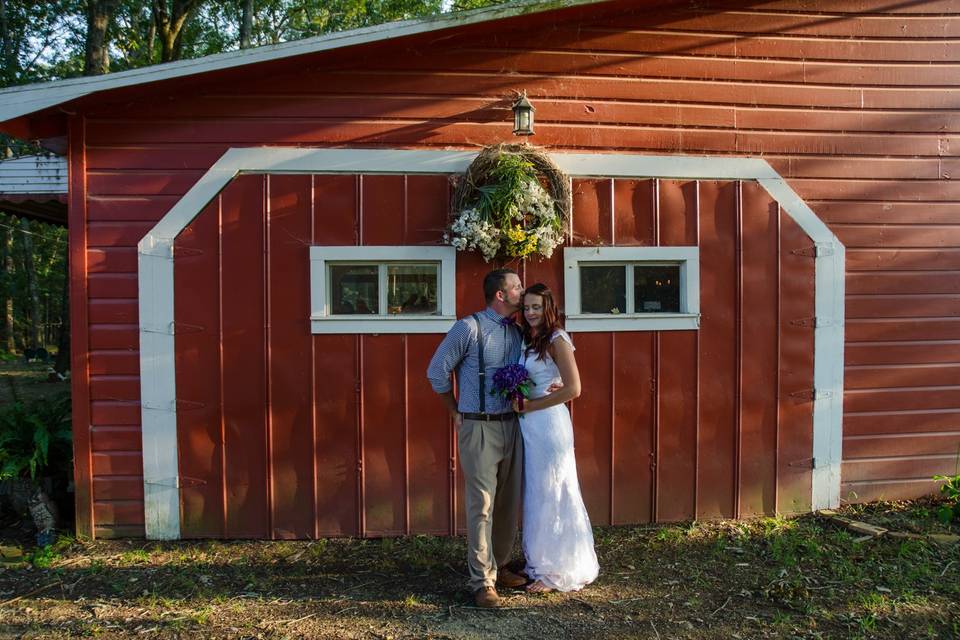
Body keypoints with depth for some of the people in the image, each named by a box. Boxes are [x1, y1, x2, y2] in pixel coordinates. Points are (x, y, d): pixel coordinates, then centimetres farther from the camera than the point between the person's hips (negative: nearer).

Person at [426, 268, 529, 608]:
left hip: (511, 425, 6)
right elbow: (437, 371, -2)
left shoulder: (517, 332, 7)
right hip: (479, 428, -6)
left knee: (509, 502, 13)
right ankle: (483, 581, 6)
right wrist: (456, 413, 3)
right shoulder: (469, 328, -10)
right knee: (482, 505, -4)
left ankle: (500, 566, 29)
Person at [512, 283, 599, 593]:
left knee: (549, 496, 2)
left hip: (549, 423, -8)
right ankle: (541, 563, 27)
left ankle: (556, 572, 16)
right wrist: (519, 403, -5)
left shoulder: (556, 340, -11)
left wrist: (528, 405, -15)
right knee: (535, 495, 14)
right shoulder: (526, 340, 12)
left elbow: (573, 389, -17)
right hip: (528, 426, 8)